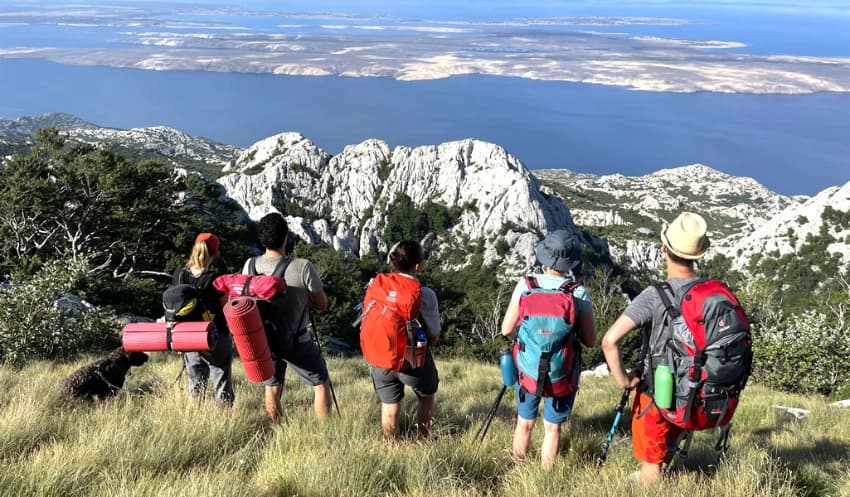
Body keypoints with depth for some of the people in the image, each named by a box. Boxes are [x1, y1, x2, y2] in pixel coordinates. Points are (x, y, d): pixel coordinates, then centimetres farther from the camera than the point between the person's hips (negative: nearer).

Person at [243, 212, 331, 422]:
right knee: (320, 383, 14)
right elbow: (322, 304, -12)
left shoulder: (250, 265, -12)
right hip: (296, 341, -4)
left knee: (272, 387, 22)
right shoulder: (302, 267, -24)